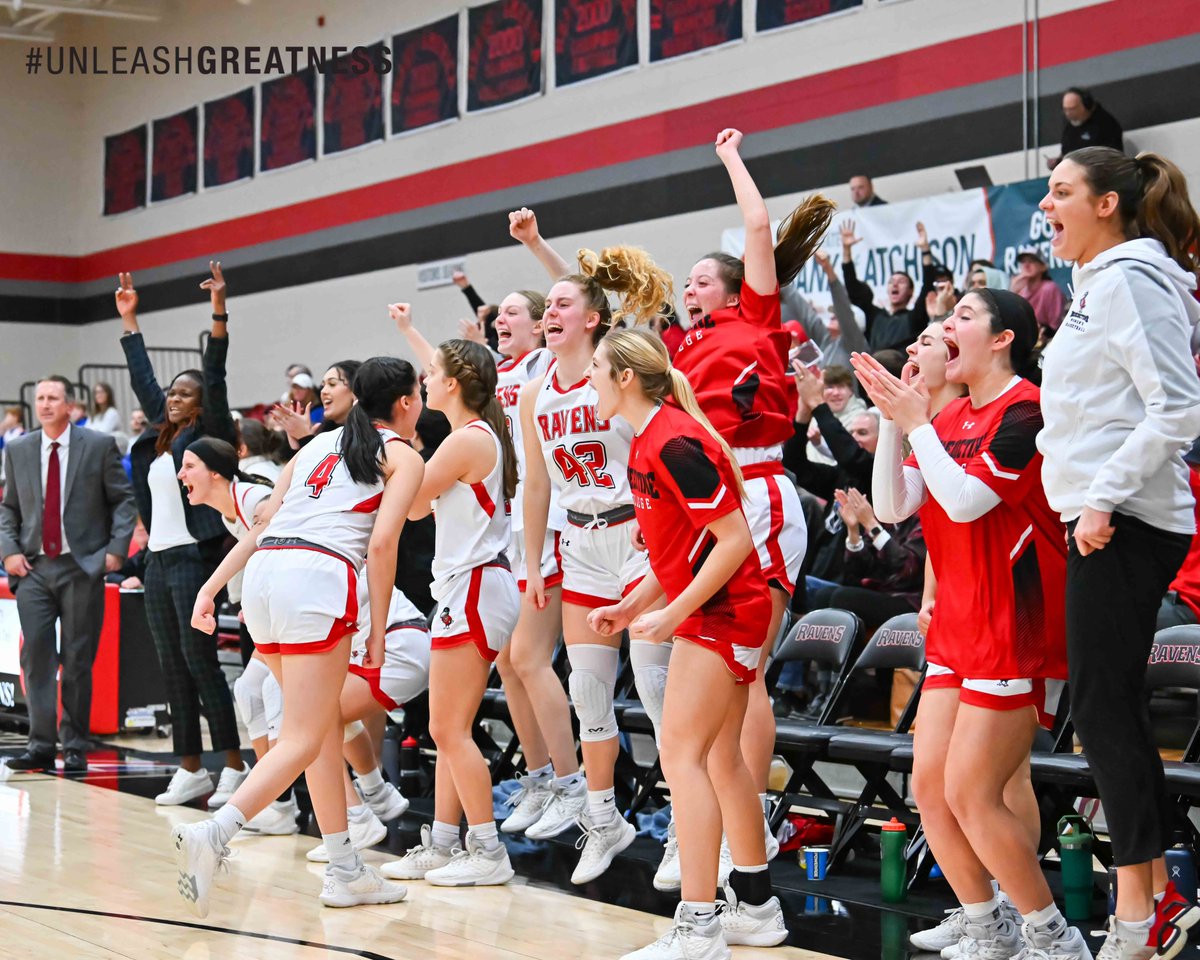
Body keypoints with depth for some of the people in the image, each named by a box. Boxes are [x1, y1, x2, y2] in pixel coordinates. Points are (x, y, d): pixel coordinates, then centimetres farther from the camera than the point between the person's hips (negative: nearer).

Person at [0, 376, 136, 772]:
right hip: (34, 567, 2)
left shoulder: (99, 445, 1)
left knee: (78, 660, 1)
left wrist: (117, 548, -8)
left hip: (82, 566, -2)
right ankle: (41, 744, -3)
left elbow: (123, 500, 2)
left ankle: (75, 746, 9)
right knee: (36, 655, -5)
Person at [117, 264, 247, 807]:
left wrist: (219, 313, -22)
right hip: (159, 559, 8)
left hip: (195, 557, -8)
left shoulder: (208, 434, -3)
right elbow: (142, 379, 25)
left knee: (199, 661, -8)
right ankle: (191, 771, 12)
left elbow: (215, 378, -14)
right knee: (171, 668, 7)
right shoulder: (161, 437, 15)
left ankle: (234, 766, -2)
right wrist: (128, 319, 29)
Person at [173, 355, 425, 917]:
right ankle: (212, 836, -26)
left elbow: (262, 523, 21)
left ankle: (345, 872, 17)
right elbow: (381, 544, -3)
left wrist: (212, 587, 18)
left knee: (327, 727, 16)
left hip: (265, 572, 7)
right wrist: (378, 633, 0)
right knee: (302, 740, -5)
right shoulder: (404, 458, 10)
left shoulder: (320, 444, 28)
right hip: (319, 576, -7)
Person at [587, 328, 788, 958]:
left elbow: (734, 539, -23)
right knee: (719, 758, 15)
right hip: (712, 613, 10)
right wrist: (631, 607, 13)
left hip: (721, 614, -10)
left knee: (682, 756, -12)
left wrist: (673, 614, -21)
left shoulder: (675, 444, -21)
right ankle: (756, 909, 25)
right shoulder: (646, 442, 10)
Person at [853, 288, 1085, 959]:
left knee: (971, 795, -9)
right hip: (959, 627, 9)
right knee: (929, 784, 6)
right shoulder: (950, 417, 11)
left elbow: (963, 500, -22)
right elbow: (892, 506, 6)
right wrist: (893, 420, -4)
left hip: (1016, 629, -9)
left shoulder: (1027, 409, -13)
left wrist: (916, 422, -14)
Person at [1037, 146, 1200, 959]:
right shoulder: (1101, 283, 18)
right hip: (1108, 520, 10)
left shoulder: (1129, 280, -12)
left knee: (1105, 706, -7)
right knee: (1114, 707, 11)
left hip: (1124, 525, -10)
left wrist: (1104, 497, -21)